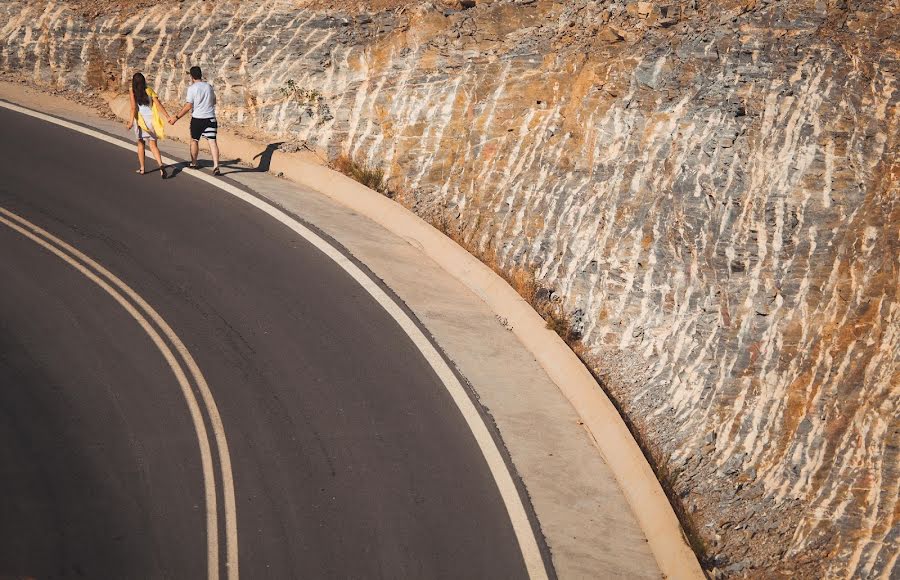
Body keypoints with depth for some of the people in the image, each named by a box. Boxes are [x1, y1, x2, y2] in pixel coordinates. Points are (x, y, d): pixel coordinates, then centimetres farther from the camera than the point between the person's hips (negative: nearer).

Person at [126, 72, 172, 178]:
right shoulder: (149, 91, 6)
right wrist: (168, 117, -2)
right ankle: (161, 165, -24)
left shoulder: (133, 92, 0)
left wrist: (131, 121, -16)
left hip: (141, 120, -1)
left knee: (140, 143, 19)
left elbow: (133, 107, -12)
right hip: (151, 119, 1)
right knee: (153, 145, 0)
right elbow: (158, 104, -2)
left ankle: (142, 168, 22)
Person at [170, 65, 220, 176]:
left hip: (197, 118, -3)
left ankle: (194, 163, 30)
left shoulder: (192, 88, -9)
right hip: (210, 117, 3)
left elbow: (188, 106, -14)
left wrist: (176, 117, -10)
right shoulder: (209, 86, 7)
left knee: (194, 140, 17)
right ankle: (216, 166, -17)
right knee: (212, 141, -4)